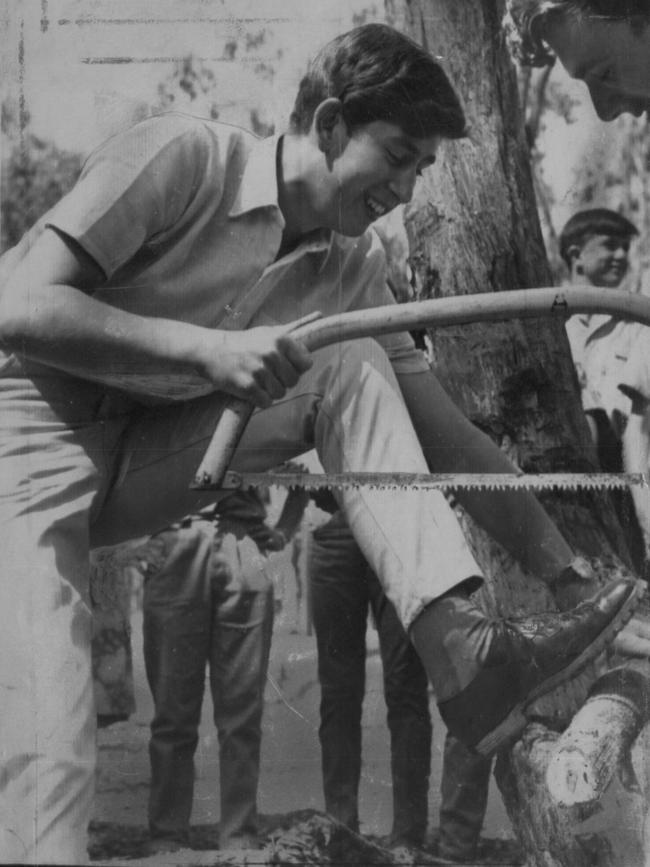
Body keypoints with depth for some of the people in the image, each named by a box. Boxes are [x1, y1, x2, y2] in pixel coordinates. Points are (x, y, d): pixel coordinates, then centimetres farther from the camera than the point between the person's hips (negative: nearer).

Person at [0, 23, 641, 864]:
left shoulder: (353, 268, 1)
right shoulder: (182, 156, -17)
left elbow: (449, 439, 2)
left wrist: (568, 577, -3)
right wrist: (210, 348, -35)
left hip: (139, 461, 6)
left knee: (352, 372, -11)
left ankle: (460, 648, -21)